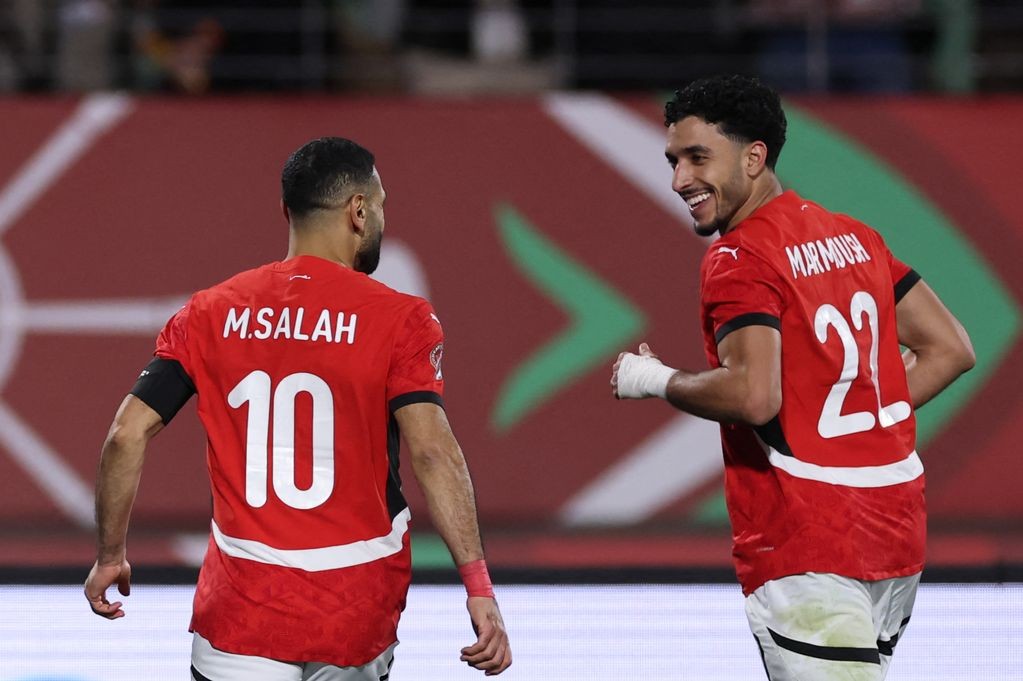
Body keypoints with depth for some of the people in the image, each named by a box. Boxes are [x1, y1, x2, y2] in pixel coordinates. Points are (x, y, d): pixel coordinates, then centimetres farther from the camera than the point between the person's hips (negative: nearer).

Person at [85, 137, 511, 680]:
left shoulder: (210, 314, 3)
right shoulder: (399, 320, -6)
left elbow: (127, 434, -1)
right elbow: (432, 451, -17)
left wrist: (110, 555, 11)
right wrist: (479, 588, -20)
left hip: (242, 609, 1)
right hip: (358, 613, -1)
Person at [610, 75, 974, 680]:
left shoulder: (739, 259, -11)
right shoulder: (856, 237, 13)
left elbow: (753, 396, -25)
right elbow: (951, 349, 14)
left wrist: (655, 380, -8)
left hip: (806, 548, -8)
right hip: (897, 534, 8)